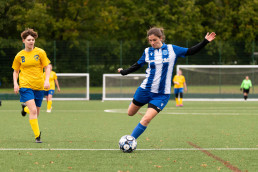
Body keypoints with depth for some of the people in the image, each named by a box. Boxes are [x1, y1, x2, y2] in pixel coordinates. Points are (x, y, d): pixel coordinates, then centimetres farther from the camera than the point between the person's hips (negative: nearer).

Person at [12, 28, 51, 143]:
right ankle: (37, 136, -16)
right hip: (25, 85, -2)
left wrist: (47, 80, -10)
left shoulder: (40, 52, 2)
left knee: (36, 112, 11)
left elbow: (47, 67, 5)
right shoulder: (19, 56, 4)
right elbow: (15, 71, 14)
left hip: (39, 86, 2)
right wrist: (15, 84, -1)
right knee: (33, 110, -18)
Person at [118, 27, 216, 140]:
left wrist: (205, 42, 0)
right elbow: (138, 65, 16)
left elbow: (190, 51, 5)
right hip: (145, 89, 2)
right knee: (130, 113, 15)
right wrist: (124, 72, 14)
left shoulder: (172, 49, -2)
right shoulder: (147, 51, 1)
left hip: (162, 94, -2)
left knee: (146, 119, -15)